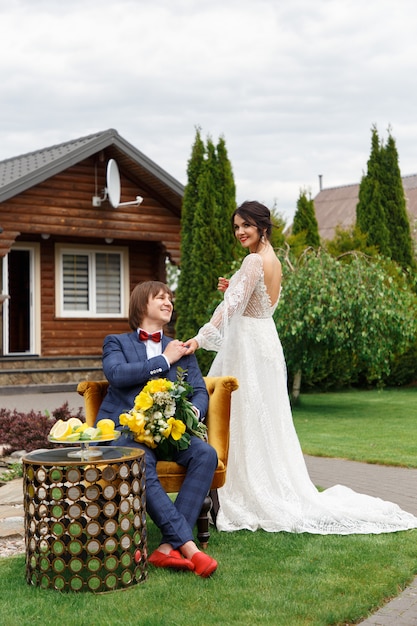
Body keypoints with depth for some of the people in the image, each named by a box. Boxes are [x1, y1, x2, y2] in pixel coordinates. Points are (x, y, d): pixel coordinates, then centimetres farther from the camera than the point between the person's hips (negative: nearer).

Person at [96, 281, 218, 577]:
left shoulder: (183, 350, 25)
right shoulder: (117, 342, 16)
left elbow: (200, 391, 12)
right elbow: (117, 374, -7)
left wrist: (191, 413, -12)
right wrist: (165, 360, -2)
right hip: (126, 429, -3)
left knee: (206, 454, -28)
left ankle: (169, 547, -33)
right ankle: (187, 545, -38)